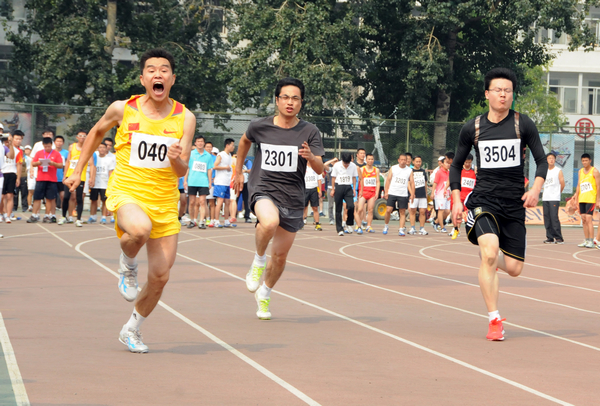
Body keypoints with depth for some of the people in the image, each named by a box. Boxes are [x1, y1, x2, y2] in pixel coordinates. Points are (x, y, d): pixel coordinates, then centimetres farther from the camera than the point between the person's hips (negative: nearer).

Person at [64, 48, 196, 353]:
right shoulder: (123, 110, -5)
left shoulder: (185, 118, -2)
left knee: (160, 276, 3)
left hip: (164, 201, 3)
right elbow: (97, 132, 17)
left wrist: (176, 159, -26)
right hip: (126, 192, -3)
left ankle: (132, 330, 28)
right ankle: (127, 265, -3)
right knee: (140, 229, -38)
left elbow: (182, 171, -3)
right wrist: (78, 170, 17)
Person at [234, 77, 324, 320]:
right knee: (270, 222, -36)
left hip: (292, 196, 2)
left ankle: (264, 294, 36)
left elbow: (320, 170, -11)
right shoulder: (260, 127, -2)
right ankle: (258, 260, -8)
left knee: (280, 256, 9)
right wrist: (238, 171, 27)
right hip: (263, 189, -2)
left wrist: (311, 157, -33)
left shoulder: (309, 132, -5)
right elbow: (245, 141, 21)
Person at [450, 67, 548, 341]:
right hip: (483, 199, -1)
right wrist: (456, 200, 3)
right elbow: (456, 166, 13)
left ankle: (487, 255, 38)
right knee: (490, 253, -26)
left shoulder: (523, 124, 1)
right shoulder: (472, 128, 3)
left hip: (514, 203, 1)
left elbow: (541, 159, 3)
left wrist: (536, 188, -15)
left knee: (513, 269, 0)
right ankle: (494, 321, -18)